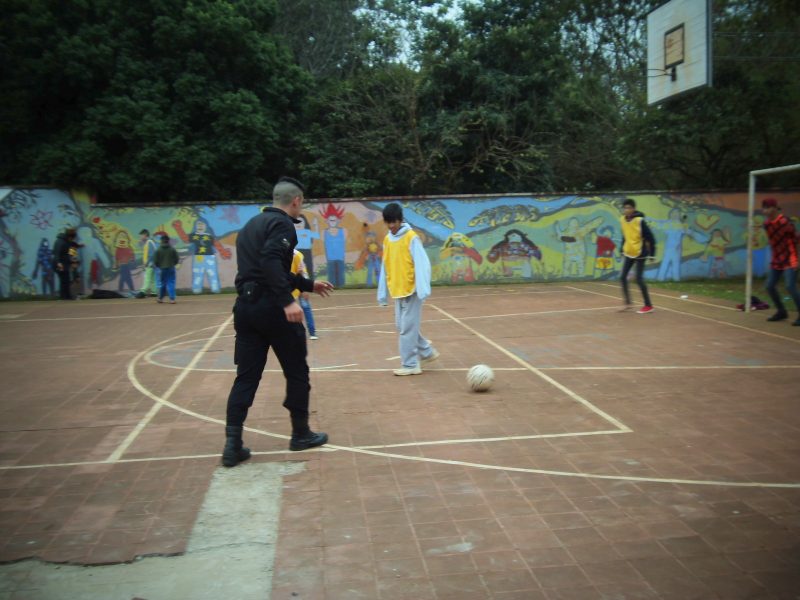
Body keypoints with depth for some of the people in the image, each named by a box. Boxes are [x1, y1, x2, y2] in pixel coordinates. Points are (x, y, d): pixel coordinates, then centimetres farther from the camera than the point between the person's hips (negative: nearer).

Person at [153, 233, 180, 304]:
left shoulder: (158, 250, -5)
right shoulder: (172, 249, -4)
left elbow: (155, 261, -3)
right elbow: (177, 260, -1)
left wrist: (159, 266, 15)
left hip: (162, 269, 1)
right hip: (171, 268, -1)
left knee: (163, 284, 15)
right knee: (171, 283, 1)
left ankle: (160, 298, 23)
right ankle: (172, 299, -7)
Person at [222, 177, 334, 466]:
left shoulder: (252, 224, 21)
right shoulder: (282, 223, -8)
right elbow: (272, 262, -26)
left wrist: (308, 284, 32)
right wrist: (288, 300, -31)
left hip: (246, 305, 8)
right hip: (271, 307, -8)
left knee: (246, 376, 9)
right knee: (296, 371, 9)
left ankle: (233, 444, 4)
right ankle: (301, 434, 21)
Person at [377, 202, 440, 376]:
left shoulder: (411, 237, -11)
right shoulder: (387, 239, 10)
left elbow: (422, 263, -16)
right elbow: (385, 267, 13)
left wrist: (423, 289, -23)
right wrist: (382, 292, 13)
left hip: (411, 290, -7)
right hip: (397, 290, 7)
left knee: (407, 328, -5)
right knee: (402, 326, 12)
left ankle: (410, 364, 4)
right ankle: (427, 352, 27)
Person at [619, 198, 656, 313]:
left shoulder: (640, 221, -20)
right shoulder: (622, 220, 0)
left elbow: (650, 237, -16)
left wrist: (652, 254, -16)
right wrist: (622, 250, 15)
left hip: (640, 254, -7)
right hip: (629, 253, 7)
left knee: (639, 279, -5)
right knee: (623, 277, 6)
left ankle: (648, 306, 8)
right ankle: (628, 302, 20)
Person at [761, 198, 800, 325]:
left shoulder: (784, 222, -17)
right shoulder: (766, 224, 4)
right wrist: (775, 256, 14)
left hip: (789, 261, -8)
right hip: (776, 261, 8)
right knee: (770, 286, 7)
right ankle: (782, 311, 24)